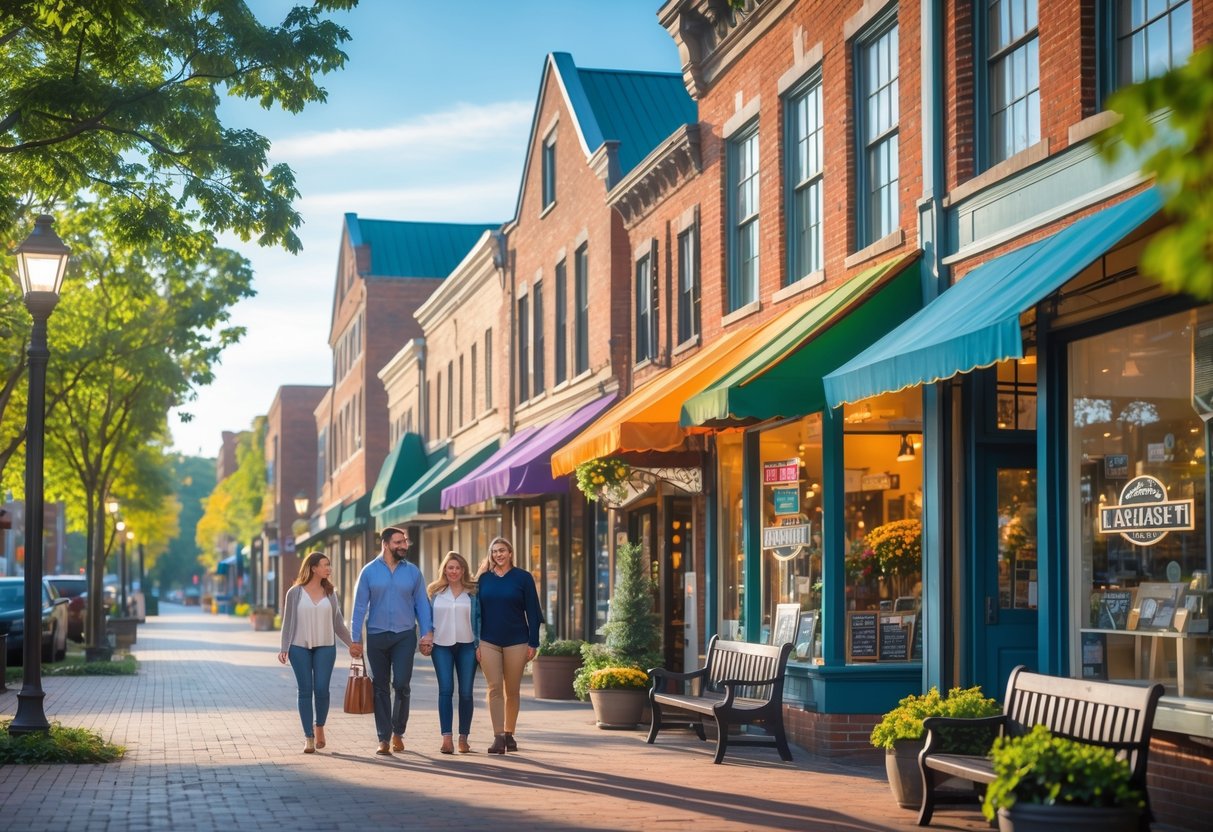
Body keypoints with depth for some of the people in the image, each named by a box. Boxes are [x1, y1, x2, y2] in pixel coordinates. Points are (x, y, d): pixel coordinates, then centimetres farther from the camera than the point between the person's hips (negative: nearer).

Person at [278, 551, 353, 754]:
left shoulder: (330, 593, 9)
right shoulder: (295, 593, 2)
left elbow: (337, 622, 13)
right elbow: (287, 622, 3)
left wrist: (351, 643, 9)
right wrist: (284, 649, -6)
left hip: (325, 647, 2)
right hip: (300, 648, -1)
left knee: (321, 689, -8)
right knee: (305, 691, -1)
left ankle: (319, 726, 17)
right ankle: (308, 737, 6)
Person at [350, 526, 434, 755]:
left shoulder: (413, 572, 4)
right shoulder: (369, 571, 1)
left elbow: (422, 604, 6)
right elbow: (360, 606, 1)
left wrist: (427, 633, -5)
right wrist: (356, 639, -3)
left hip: (405, 635, 0)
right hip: (377, 636, 0)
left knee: (401, 683, -10)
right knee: (381, 688, 5)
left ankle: (398, 732, 11)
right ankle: (383, 739, 11)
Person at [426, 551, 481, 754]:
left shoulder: (473, 592, 6)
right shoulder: (436, 592, 9)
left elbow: (479, 618, 5)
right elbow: (429, 617, 13)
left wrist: (480, 644, -2)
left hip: (466, 646, 0)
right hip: (442, 646, 0)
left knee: (466, 692, 1)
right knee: (445, 690, -8)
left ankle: (463, 738, 10)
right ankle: (446, 738, -12)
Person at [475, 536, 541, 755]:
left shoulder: (523, 577, 1)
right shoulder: (484, 579, 6)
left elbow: (532, 612, 1)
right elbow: (476, 612, 7)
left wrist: (533, 643, -4)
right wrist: (475, 643, 2)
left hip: (516, 641, -1)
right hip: (489, 642, 1)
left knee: (512, 691, 7)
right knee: (495, 689, -6)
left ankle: (509, 734, 19)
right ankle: (498, 737, -9)